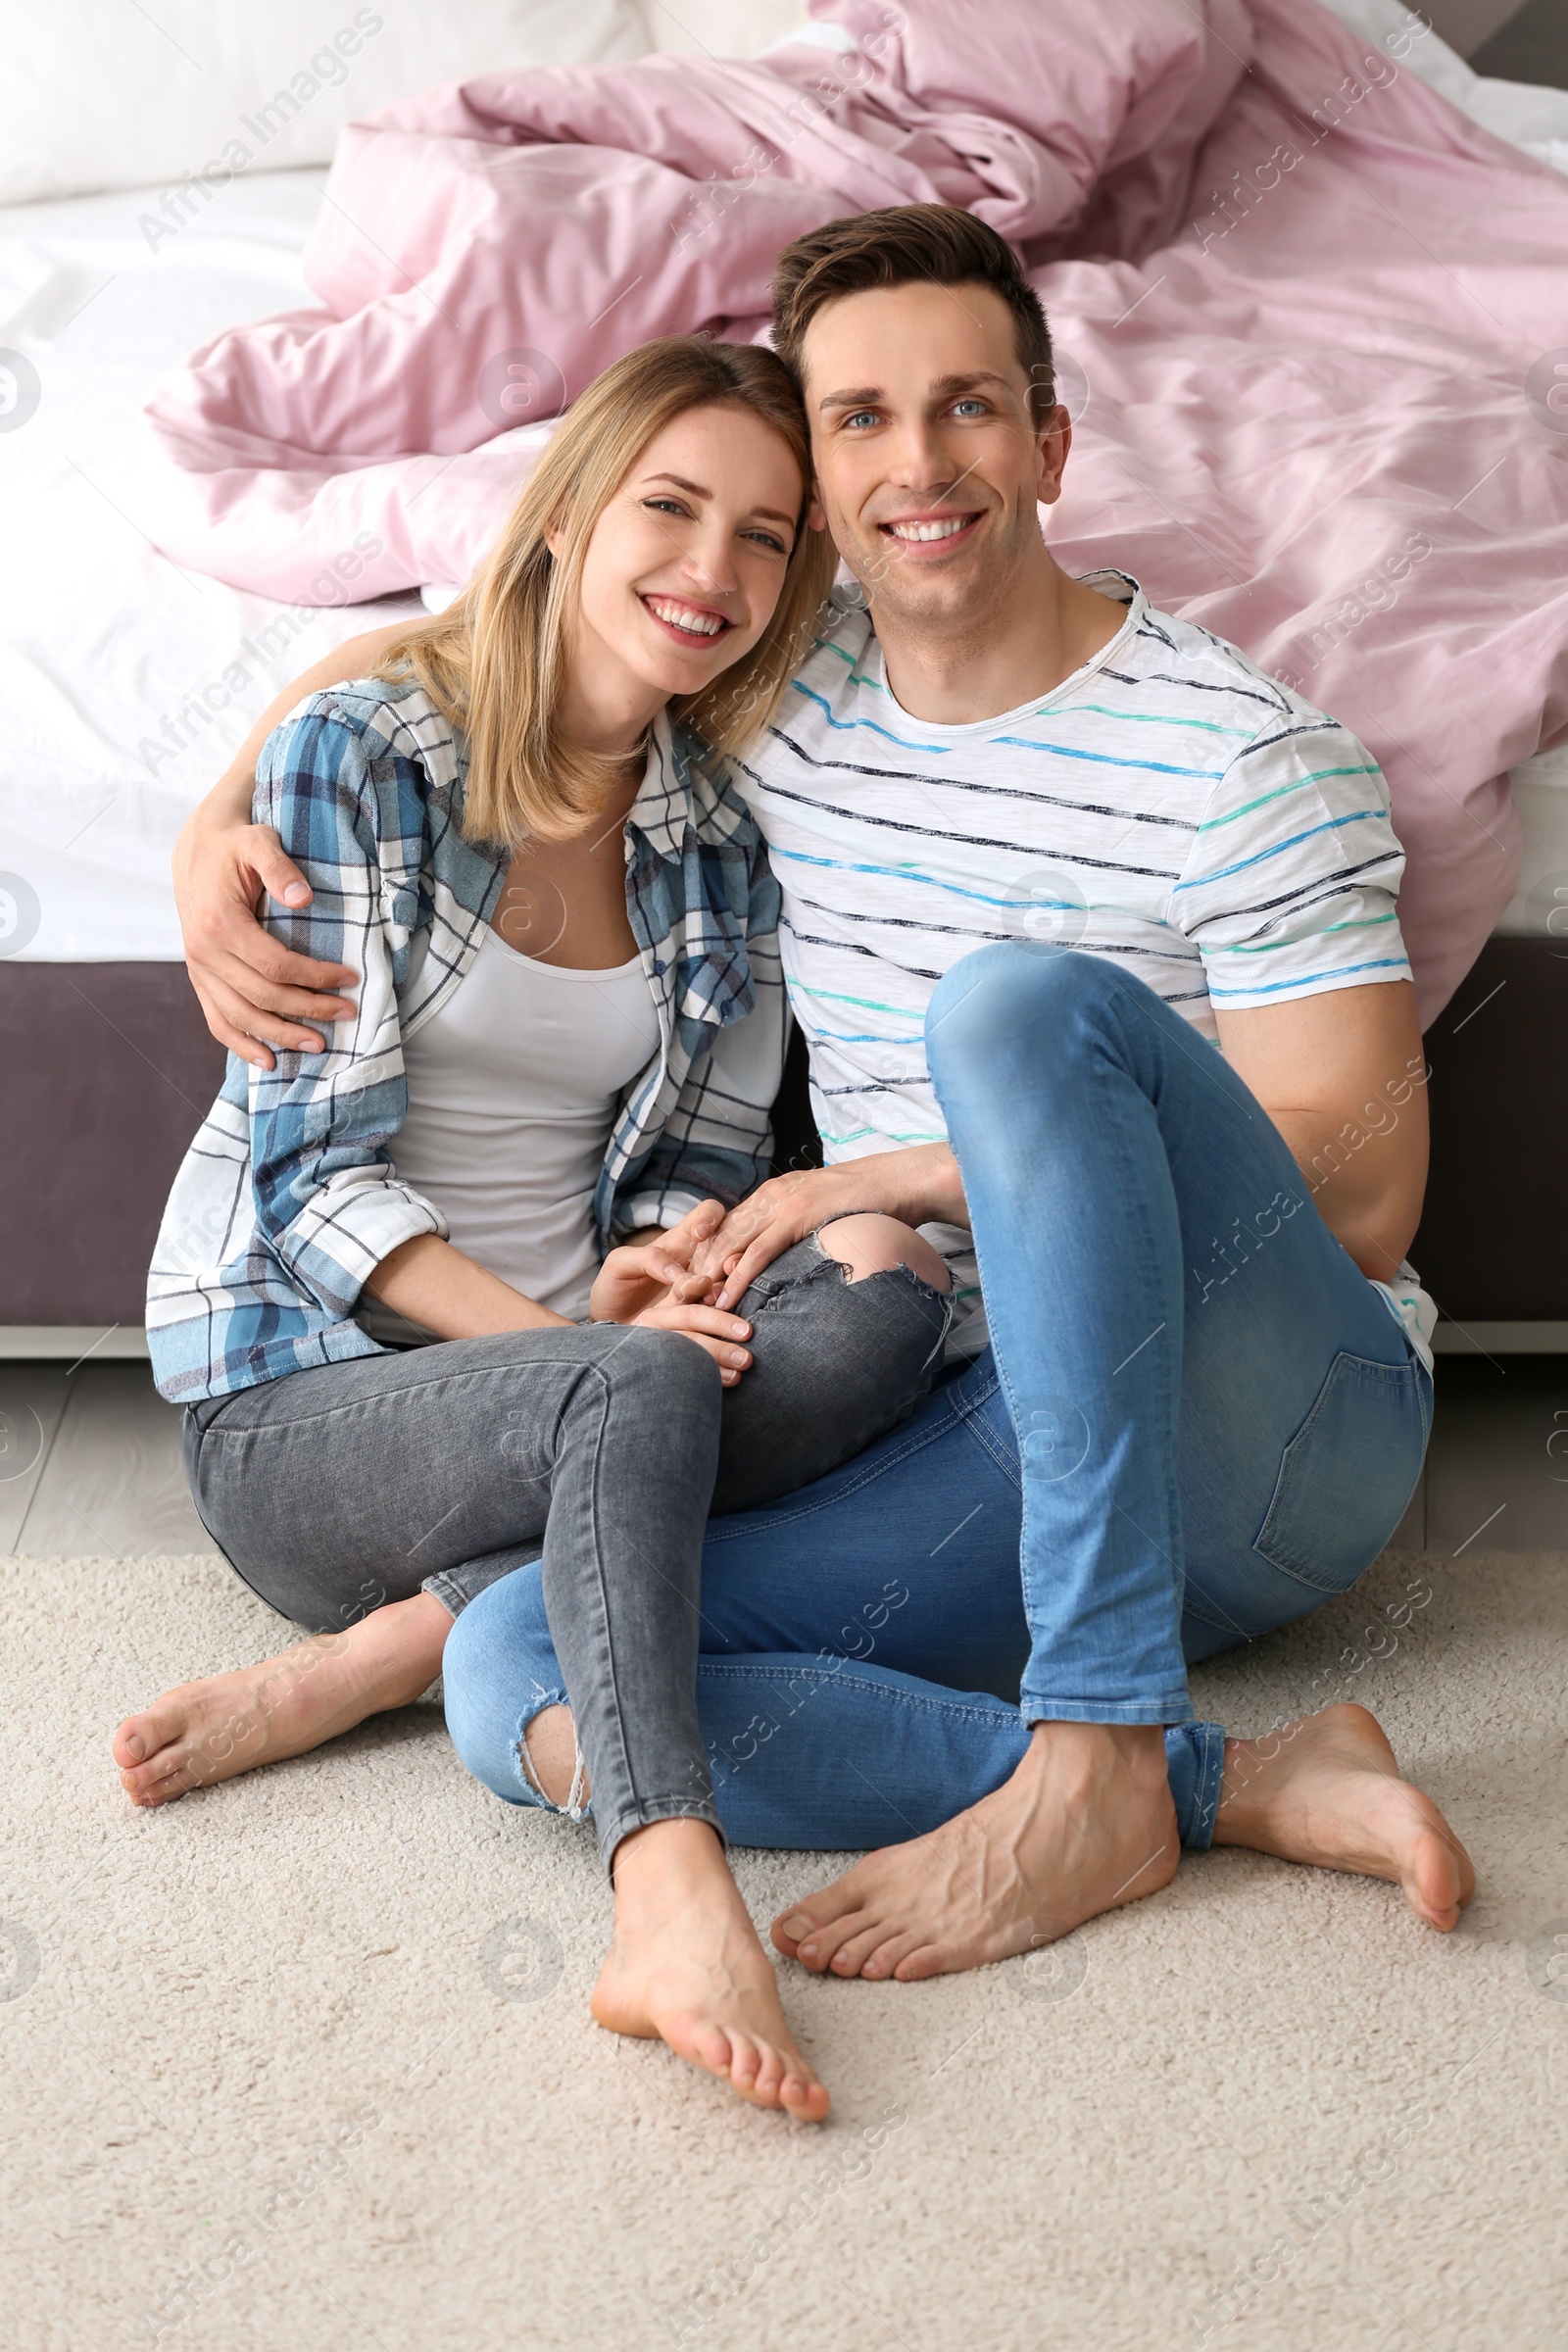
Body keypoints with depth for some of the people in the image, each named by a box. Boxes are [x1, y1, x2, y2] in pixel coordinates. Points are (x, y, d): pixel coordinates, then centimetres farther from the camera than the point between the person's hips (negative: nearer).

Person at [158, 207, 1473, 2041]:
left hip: (1284, 1425, -4)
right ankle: (1235, 1786, -23)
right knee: (516, 1673, -20)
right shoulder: (775, 686, 9)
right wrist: (215, 832, 5)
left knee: (1017, 991, -32)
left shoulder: (1240, 755, -6)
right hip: (997, 1438, 5)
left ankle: (1099, 1756, -32)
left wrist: (912, 1179, -15)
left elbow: (1361, 1186, -12)